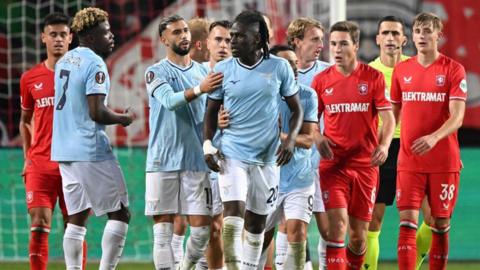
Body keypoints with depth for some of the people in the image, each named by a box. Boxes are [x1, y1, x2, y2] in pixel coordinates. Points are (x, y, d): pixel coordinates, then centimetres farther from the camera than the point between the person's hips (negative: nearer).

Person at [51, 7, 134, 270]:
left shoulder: (64, 61, 15)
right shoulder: (94, 64, -12)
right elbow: (96, 112, -19)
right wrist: (122, 118, -2)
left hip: (63, 150, 8)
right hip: (91, 151, -8)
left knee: (76, 219, 9)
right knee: (119, 214, -1)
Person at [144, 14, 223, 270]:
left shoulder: (203, 72, 12)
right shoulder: (156, 72, 0)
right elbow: (169, 101, -18)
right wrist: (199, 89, -35)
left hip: (196, 160, 3)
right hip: (163, 160, -3)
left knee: (201, 228, 1)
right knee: (163, 231, -2)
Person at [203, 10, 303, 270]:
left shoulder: (279, 67, -1)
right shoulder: (223, 69, 1)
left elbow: (296, 108, 7)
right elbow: (211, 111, 8)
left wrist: (290, 138, -9)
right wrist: (207, 144, -6)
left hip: (266, 157, 1)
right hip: (232, 153, -1)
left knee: (257, 222, 8)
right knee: (233, 212, -17)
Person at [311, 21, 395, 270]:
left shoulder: (373, 77, 0)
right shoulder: (322, 80, 4)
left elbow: (388, 118, -2)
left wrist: (384, 145, -21)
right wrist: (317, 138, -9)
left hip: (365, 165, 0)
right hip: (332, 164, 0)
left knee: (359, 235, 6)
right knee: (337, 224, -16)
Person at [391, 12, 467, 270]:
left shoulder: (453, 69, -2)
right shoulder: (401, 70, 8)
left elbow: (457, 117, -11)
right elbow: (392, 114, 16)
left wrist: (433, 138, -28)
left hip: (444, 162, -2)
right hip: (408, 161, 2)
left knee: (440, 224, 4)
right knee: (407, 222, -9)